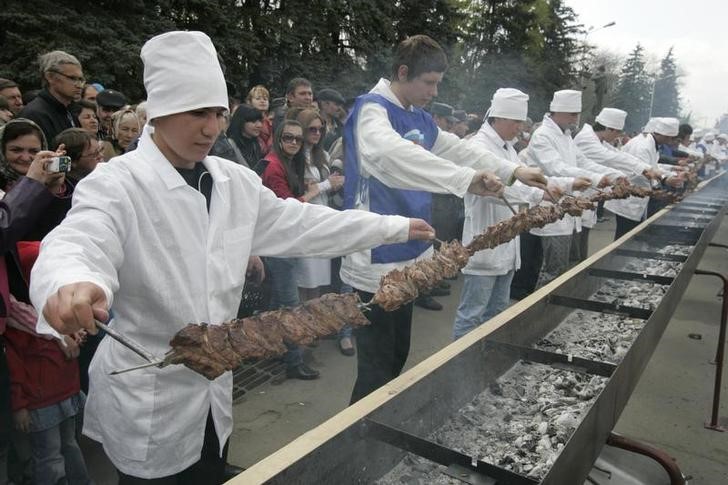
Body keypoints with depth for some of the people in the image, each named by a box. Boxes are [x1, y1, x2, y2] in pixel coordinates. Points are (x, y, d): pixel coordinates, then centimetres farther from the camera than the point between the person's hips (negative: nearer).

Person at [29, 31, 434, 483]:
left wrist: (396, 227, 5)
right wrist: (72, 283, -59)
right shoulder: (116, 184, -17)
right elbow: (77, 243, -34)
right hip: (148, 402, -5)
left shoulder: (234, 180, 1)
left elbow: (299, 223, 5)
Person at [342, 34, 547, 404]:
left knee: (398, 356, 18)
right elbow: (395, 155, -33)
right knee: (376, 369, -3)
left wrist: (513, 171, 13)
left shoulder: (419, 119, 13)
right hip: (376, 262, -9)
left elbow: (458, 150, 21)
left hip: (406, 258, 9)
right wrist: (466, 179, -40)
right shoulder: (371, 109, -13)